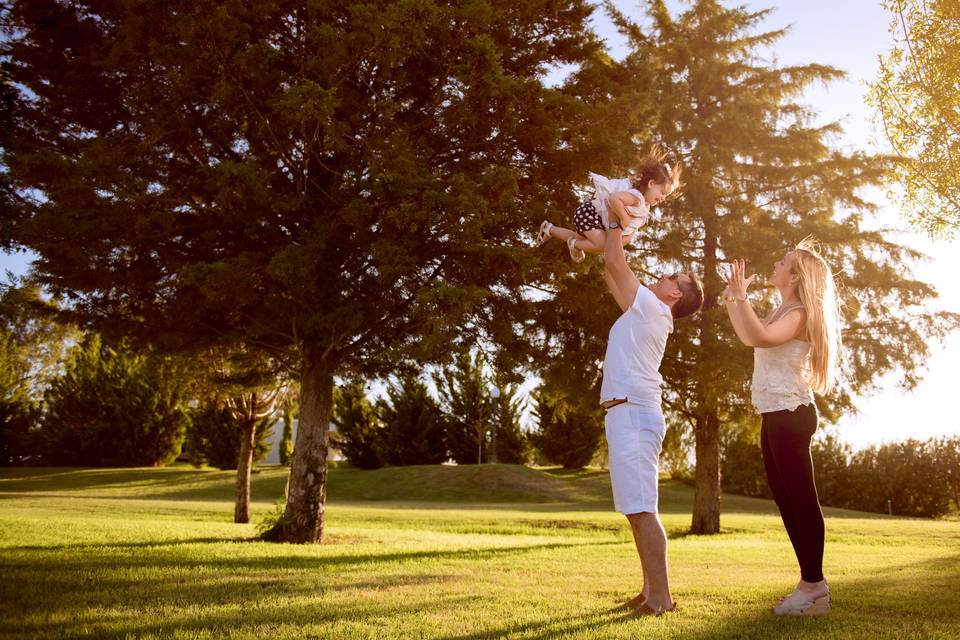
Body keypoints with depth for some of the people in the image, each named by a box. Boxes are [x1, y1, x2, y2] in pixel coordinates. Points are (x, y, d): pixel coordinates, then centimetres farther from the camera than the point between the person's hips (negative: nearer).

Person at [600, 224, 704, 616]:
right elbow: (612, 272, 30)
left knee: (641, 509, -13)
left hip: (633, 414, -10)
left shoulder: (651, 307, -4)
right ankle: (650, 591, 14)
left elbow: (614, 263, -6)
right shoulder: (645, 312, 21)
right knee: (637, 510, 10)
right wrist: (614, 230, 30)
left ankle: (660, 596, -11)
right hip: (628, 415, 10)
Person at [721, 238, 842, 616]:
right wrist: (730, 298, 28)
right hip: (775, 417, 10)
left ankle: (814, 587, -3)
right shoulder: (782, 312, 19)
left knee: (801, 500, -8)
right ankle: (811, 583, 18)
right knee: (787, 501, 11)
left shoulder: (798, 314, -11)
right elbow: (748, 335, 33)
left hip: (790, 415, -10)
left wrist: (740, 294, -21)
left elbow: (758, 337, -30)